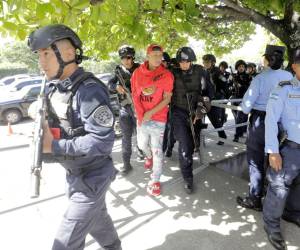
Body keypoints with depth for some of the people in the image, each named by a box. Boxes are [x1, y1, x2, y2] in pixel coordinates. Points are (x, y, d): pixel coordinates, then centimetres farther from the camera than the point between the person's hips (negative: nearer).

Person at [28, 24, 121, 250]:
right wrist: (43, 132, -9)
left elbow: (103, 141, -30)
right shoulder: (56, 88, 4)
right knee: (97, 218, 28)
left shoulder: (89, 90, -25)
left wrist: (54, 147, -27)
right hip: (74, 174, 8)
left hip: (92, 178, -8)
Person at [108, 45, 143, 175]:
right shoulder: (119, 71, 4)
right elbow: (109, 84, 4)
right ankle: (126, 163, 11)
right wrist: (116, 86, -17)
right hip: (124, 107, 2)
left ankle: (140, 149, 44)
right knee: (126, 136, 3)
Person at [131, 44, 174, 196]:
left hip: (158, 118, -4)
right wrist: (140, 113, -6)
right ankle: (149, 157, 55)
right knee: (142, 144, 20)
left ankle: (155, 181, 13)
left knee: (157, 149, -2)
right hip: (141, 117, 4)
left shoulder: (166, 75, -9)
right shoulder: (138, 73, 0)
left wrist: (151, 113, -17)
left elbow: (167, 99, -10)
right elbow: (135, 94, 5)